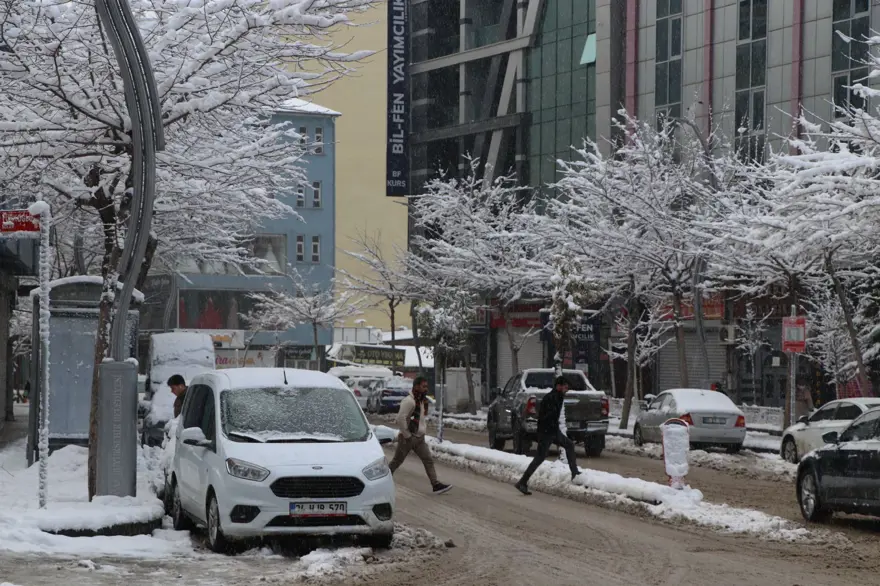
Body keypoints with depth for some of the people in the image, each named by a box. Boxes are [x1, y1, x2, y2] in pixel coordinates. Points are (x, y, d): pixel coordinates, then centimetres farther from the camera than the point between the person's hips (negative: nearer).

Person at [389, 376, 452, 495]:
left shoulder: (423, 401, 11)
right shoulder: (409, 401, -20)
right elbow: (400, 418, -27)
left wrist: (422, 431, 13)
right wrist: (407, 435, -21)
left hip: (419, 438, 8)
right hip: (408, 438, -8)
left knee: (428, 460, -1)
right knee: (397, 461, 5)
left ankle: (436, 485, -5)